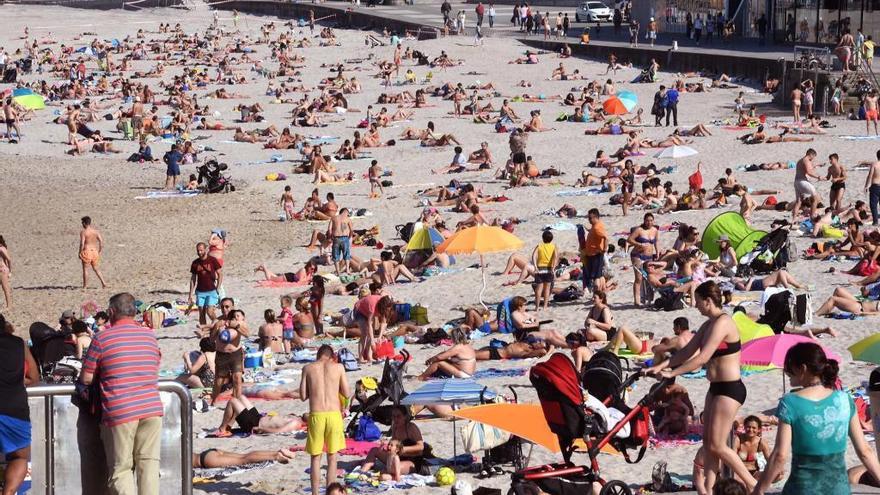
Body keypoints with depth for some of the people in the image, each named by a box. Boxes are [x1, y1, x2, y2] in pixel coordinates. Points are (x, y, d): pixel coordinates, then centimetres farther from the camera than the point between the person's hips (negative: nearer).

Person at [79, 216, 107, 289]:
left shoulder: (83, 232, -10)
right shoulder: (95, 231, 6)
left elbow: (82, 243, -16)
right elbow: (101, 241, 5)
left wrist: (80, 253, -7)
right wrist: (100, 251, 15)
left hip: (86, 251, -6)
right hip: (94, 251, 6)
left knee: (85, 269, 5)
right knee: (95, 269, 18)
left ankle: (85, 286, 8)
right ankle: (103, 283, 9)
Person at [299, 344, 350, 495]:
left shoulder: (308, 368, 4)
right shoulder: (338, 367, 3)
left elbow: (303, 396, 5)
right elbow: (347, 394, 6)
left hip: (316, 415, 0)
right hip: (334, 415, 0)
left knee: (315, 458, 10)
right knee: (332, 458, 11)